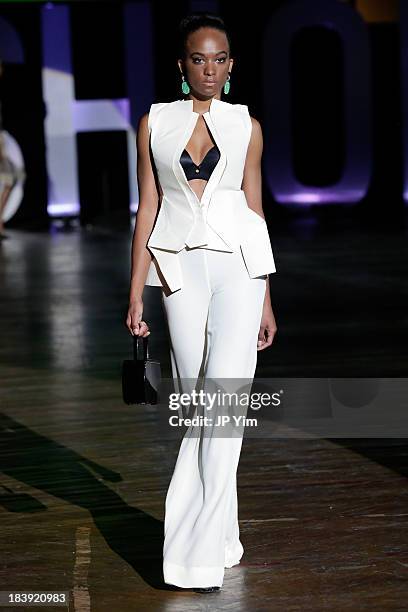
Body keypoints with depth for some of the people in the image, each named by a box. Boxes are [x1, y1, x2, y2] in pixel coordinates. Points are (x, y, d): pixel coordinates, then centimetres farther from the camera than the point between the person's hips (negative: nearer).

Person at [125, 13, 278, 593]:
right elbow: (148, 208, 6)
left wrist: (266, 300, 8)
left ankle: (203, 550, -11)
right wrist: (136, 294, 1)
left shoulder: (246, 126, 7)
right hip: (180, 264, 1)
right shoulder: (155, 123, 7)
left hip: (238, 262, -1)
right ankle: (219, 534, 16)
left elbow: (255, 208, 9)